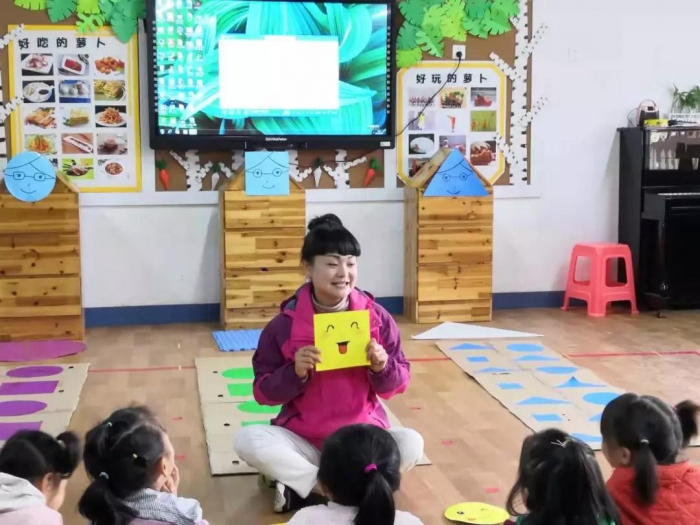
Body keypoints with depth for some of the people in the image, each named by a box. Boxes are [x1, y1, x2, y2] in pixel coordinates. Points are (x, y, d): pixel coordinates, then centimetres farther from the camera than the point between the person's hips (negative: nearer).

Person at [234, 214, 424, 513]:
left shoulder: (376, 317, -4)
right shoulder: (284, 325, -7)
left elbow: (398, 384, 2)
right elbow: (262, 392, -4)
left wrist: (382, 368, -20)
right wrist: (295, 373, -22)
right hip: (302, 440, -1)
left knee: (411, 444, -28)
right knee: (246, 440, -27)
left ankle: (301, 486, -19)